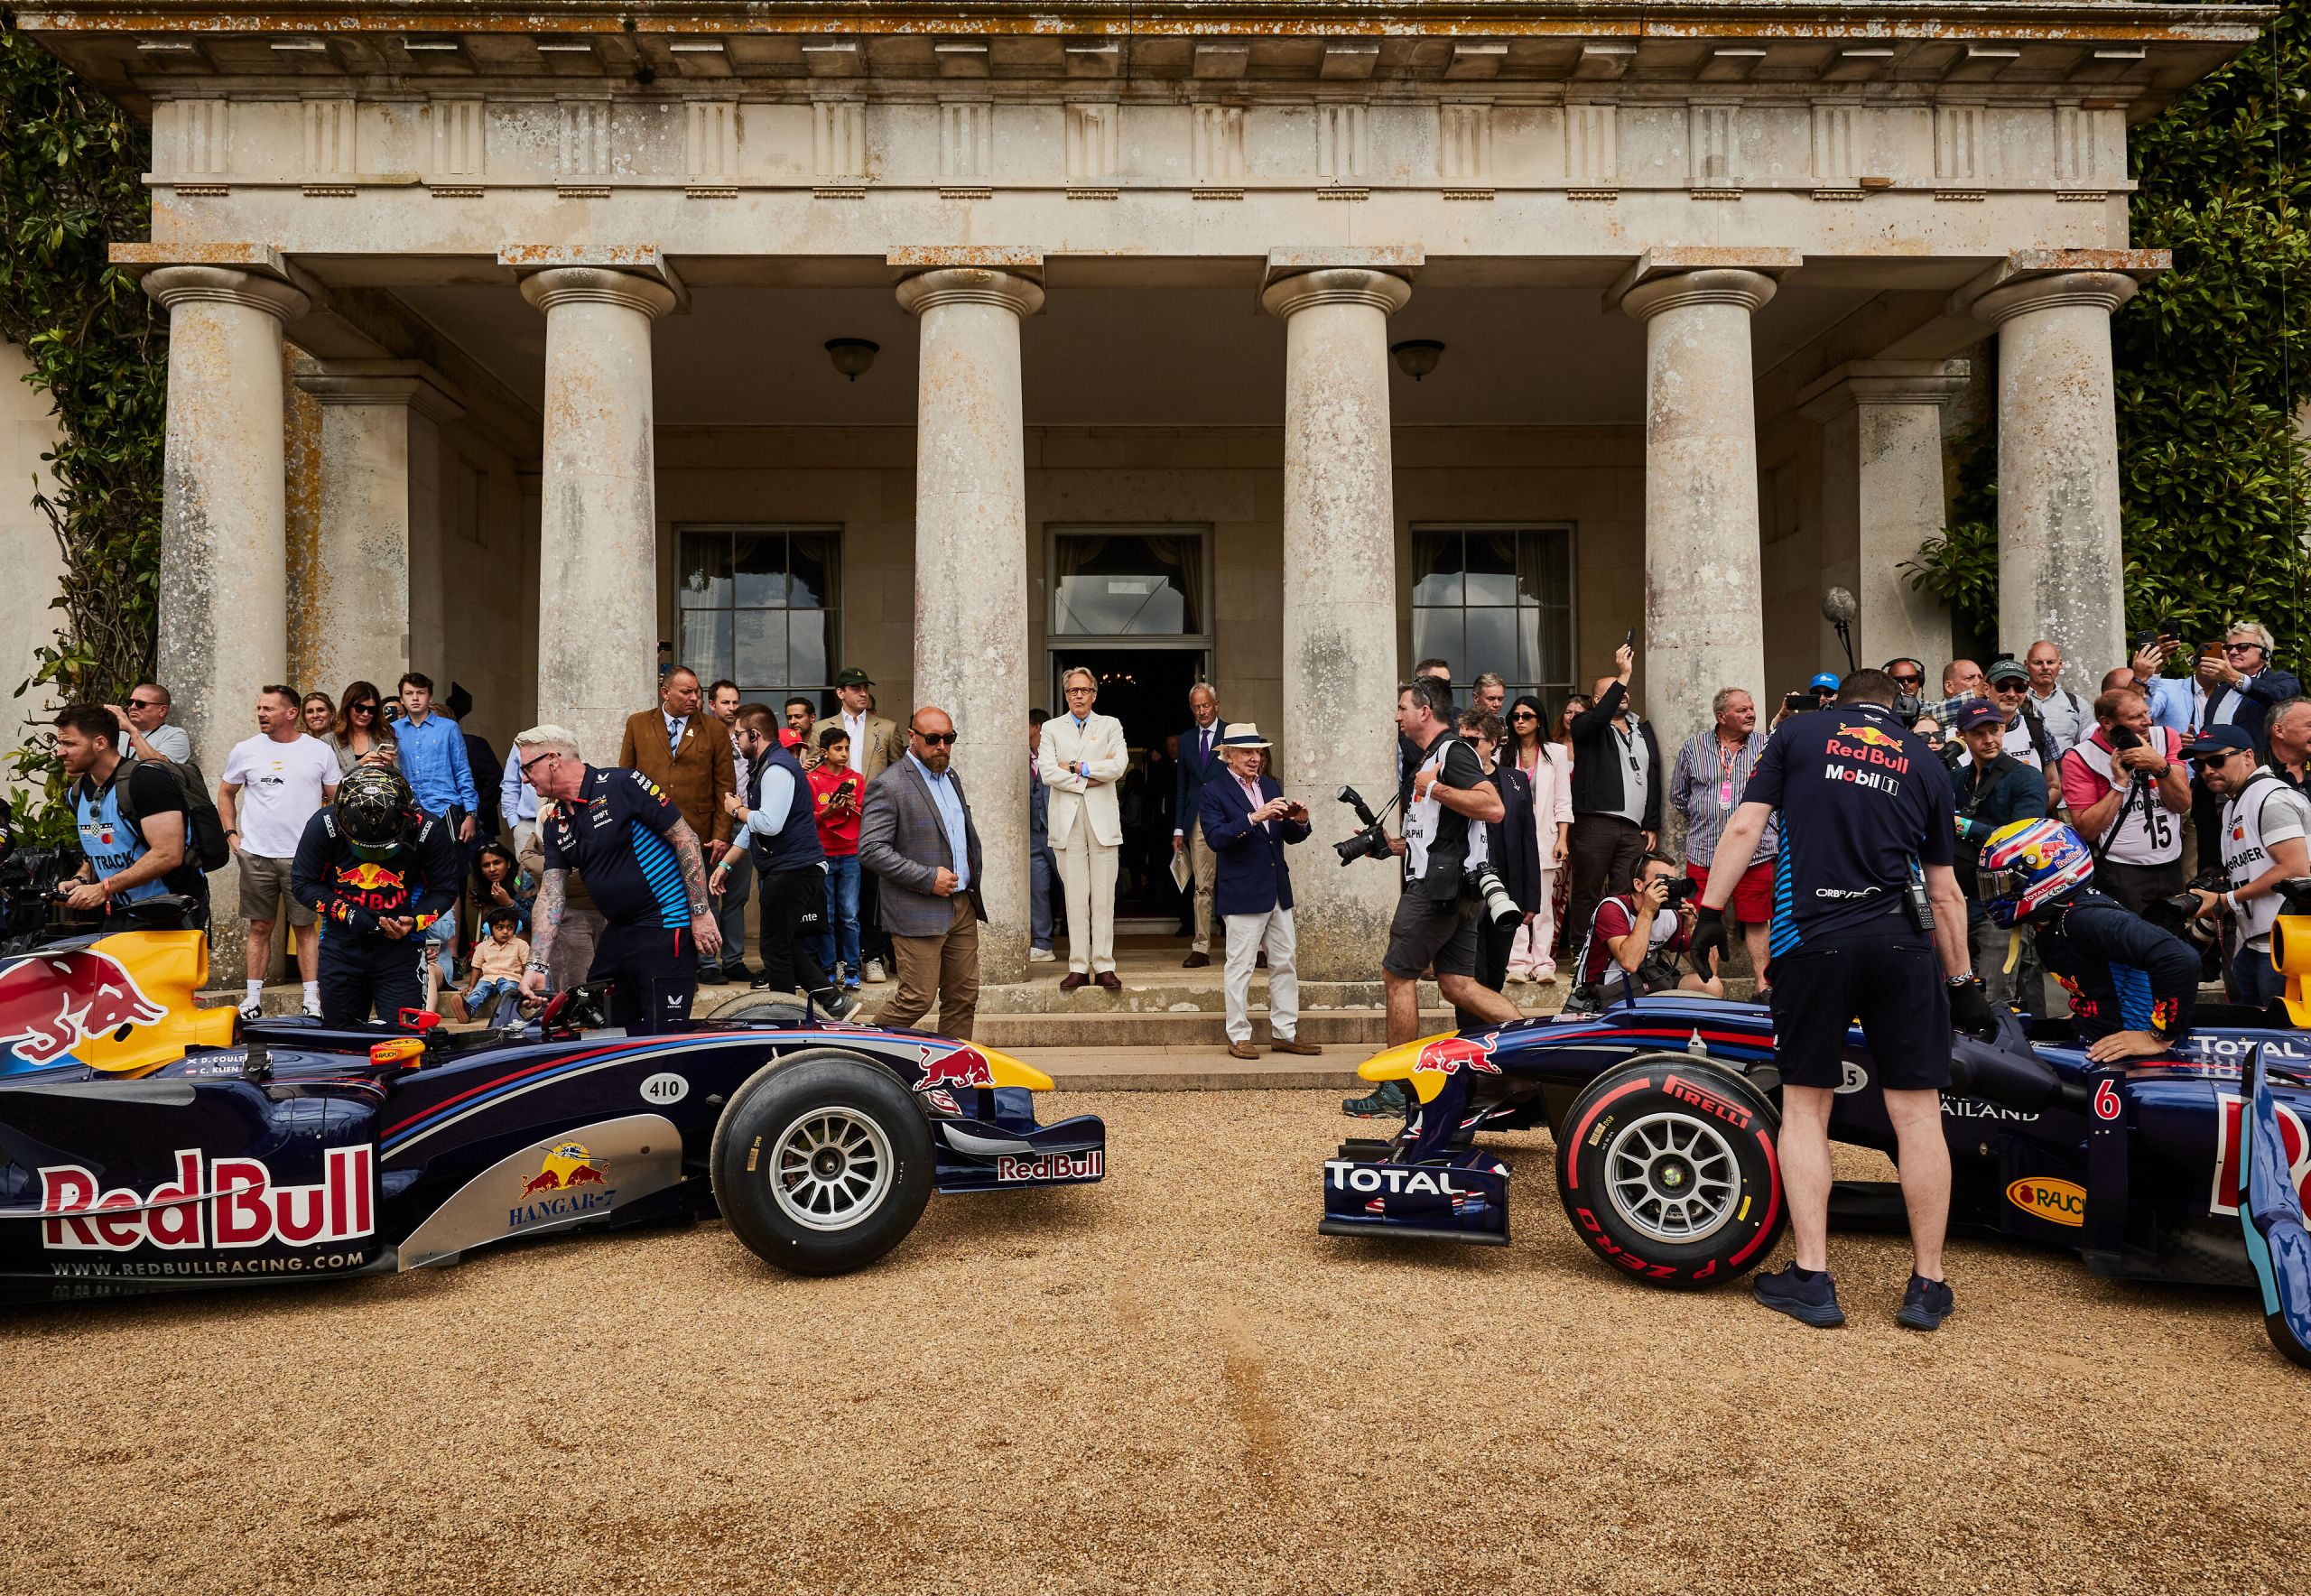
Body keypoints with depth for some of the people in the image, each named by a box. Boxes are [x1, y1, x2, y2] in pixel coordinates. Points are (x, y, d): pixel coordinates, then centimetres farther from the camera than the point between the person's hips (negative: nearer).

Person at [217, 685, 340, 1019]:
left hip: (303, 855, -1)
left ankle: (312, 999, 3)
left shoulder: (320, 751, 3)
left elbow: (337, 800, 9)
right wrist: (231, 833, 7)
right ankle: (253, 998, 13)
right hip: (255, 854, 1)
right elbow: (226, 793, 18)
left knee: (305, 928, 1)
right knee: (260, 927, 7)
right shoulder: (245, 750, 6)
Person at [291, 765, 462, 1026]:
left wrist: (414, 921, -22)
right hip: (341, 944, 2)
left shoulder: (429, 830, -15)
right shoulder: (324, 825, -12)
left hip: (400, 944, -2)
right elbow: (303, 883, -2)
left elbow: (444, 890, -4)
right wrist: (346, 913, -17)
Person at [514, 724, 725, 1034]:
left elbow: (686, 838, -12)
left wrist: (701, 912, -14)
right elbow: (549, 898, 6)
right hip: (617, 933, 8)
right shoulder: (555, 824, 11)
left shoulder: (624, 785, -12)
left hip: (665, 929, -8)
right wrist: (537, 966, -5)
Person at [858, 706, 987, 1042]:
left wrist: (975, 864, 13)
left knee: (964, 997, 9)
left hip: (963, 907, 8)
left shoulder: (951, 778, 16)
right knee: (917, 999, -6)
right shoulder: (888, 786, -11)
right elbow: (870, 850, -18)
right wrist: (928, 878, -19)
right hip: (919, 913, -8)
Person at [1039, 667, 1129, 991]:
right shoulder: (1052, 728, 12)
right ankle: (1078, 967, 3)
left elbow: (1118, 767, -5)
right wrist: (1090, 778, -8)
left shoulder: (1110, 726, 12)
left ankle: (1104, 965, 1)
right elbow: (1048, 773, -4)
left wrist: (1077, 766, -6)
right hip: (1068, 819, 0)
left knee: (1104, 896, -2)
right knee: (1075, 896, -1)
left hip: (1102, 818, 0)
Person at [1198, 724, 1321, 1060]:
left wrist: (1299, 821, -8)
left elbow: (1290, 836, 14)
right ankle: (1238, 1037, 9)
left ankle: (1284, 1033, 20)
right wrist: (1254, 818, -27)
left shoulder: (1271, 786, 13)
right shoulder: (1213, 791, -6)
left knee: (1285, 962, 10)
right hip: (1242, 892, -7)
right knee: (1240, 966, -1)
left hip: (1278, 890, 7)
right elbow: (1215, 838, -18)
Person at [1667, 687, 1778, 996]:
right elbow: (1678, 796, 15)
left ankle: (1763, 984, 13)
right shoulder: (1694, 746, 6)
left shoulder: (1766, 745, 5)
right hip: (1704, 851, 1)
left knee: (1756, 921, 5)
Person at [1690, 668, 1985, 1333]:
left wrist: (1710, 909, 1)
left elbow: (1745, 826, -1)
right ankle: (1927, 1286, 13)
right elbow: (1945, 891, 17)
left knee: (1805, 1104, 8)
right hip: (1901, 944, 1)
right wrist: (1961, 980, 24)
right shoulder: (1925, 761, 16)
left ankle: (1811, 1278, 7)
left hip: (1811, 940, -1)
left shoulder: (1798, 734, 11)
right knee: (1917, 1111, 7)